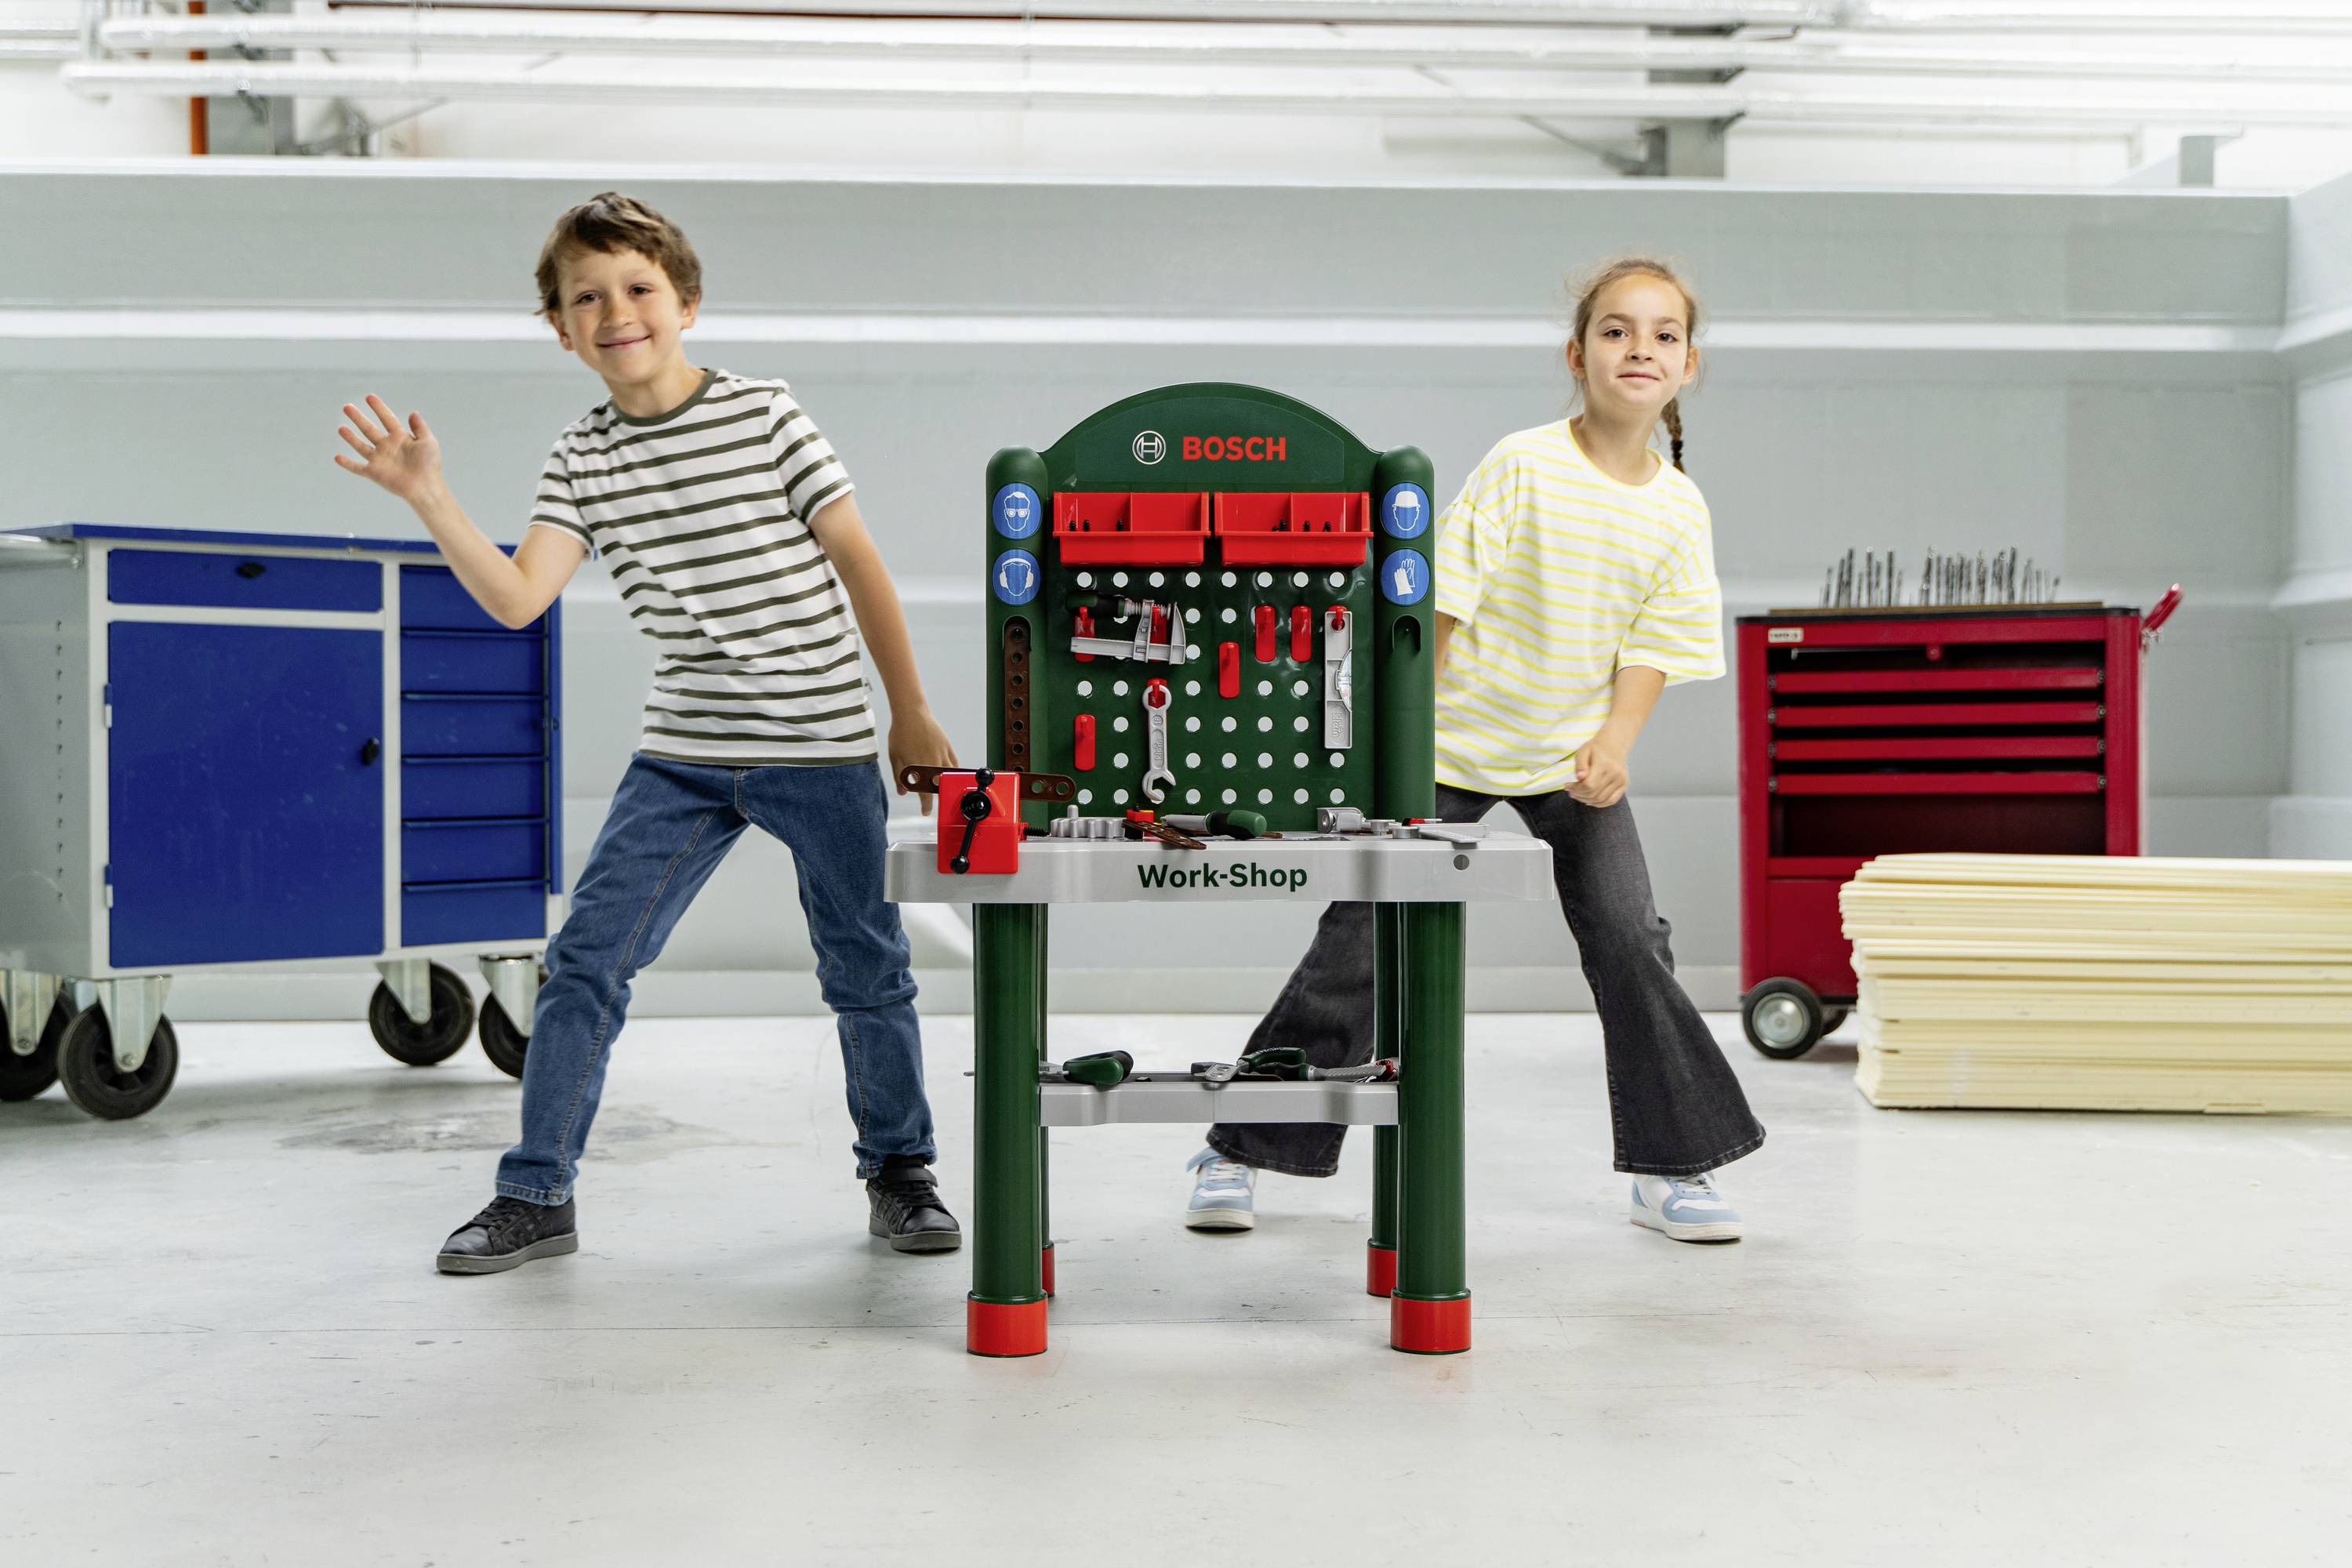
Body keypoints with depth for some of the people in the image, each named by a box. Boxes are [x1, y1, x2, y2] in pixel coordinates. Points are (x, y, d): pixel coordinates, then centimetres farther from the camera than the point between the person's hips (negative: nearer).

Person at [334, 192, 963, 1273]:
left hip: (821, 747, -2)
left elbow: (857, 562, -1)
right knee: (585, 960, -3)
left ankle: (899, 1172, 27)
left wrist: (911, 715, 1)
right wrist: (429, 501, -18)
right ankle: (536, 1195, 9)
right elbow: (516, 598, -7)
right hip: (682, 753, 3)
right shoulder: (581, 457, 3)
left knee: (866, 971, 7)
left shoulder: (765, 414, -6)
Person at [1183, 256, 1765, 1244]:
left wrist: (1615, 742, -13)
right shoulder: (1523, 466, -14)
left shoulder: (1679, 510, -1)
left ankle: (1672, 1169, 10)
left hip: (1573, 754, 4)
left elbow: (1653, 644, 2)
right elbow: (1443, 602, -13)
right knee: (1363, 941, -3)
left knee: (1629, 936, -5)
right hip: (1454, 743, -3)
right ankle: (1238, 1149, 9)